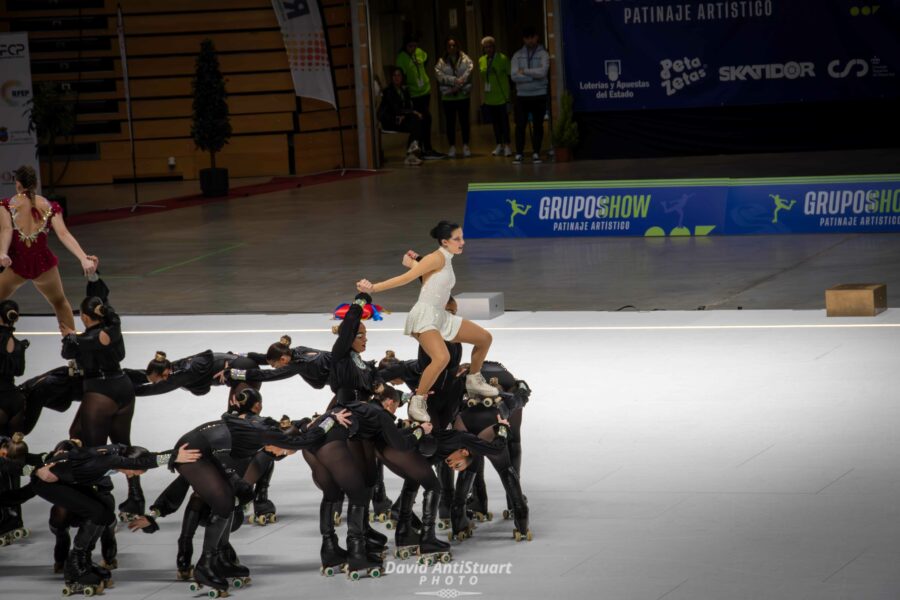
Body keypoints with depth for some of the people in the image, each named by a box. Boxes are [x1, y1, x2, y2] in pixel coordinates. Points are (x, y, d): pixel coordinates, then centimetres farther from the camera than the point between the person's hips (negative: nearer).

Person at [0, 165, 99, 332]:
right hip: (43, 263, 2)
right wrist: (83, 258, -19)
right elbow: (63, 234, -11)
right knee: (59, 302, 27)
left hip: (16, 264, -2)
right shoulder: (49, 206, 0)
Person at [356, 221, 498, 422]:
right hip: (424, 316, -10)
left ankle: (473, 380, 34)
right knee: (442, 357, -34)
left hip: (441, 317, 10)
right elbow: (406, 278, -16)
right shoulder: (437, 258, -12)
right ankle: (417, 402, -23)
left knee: (484, 338, 15)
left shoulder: (447, 261, 18)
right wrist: (373, 288, -22)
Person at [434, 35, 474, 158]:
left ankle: (465, 146, 10)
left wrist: (459, 86, -17)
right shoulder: (441, 61, 4)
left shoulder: (465, 59, 3)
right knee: (450, 122, 3)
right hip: (447, 96, 0)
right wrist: (455, 81, -18)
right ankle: (452, 147, 10)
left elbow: (468, 74, -6)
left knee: (464, 121, 2)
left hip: (463, 95, 0)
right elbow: (439, 75, -9)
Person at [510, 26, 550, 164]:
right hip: (522, 95, 1)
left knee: (538, 125, 4)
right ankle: (519, 154, 3)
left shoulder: (543, 54, -1)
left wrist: (524, 72, -10)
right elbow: (514, 76, -7)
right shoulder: (518, 55, 5)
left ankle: (536, 153, 10)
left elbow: (542, 72, -17)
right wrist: (533, 75, -12)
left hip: (539, 95, -1)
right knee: (520, 125, -1)